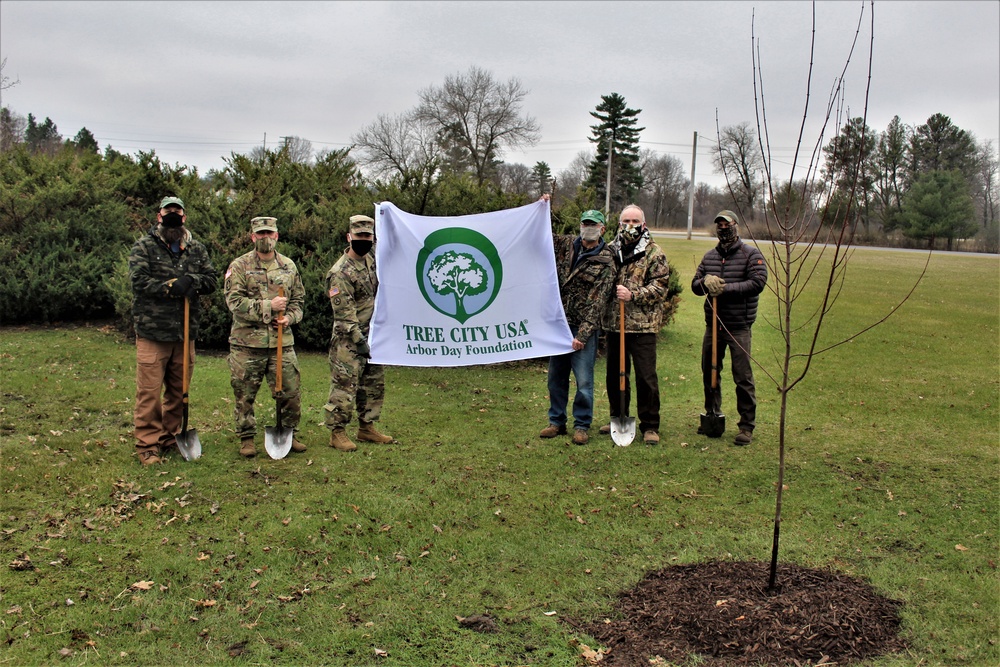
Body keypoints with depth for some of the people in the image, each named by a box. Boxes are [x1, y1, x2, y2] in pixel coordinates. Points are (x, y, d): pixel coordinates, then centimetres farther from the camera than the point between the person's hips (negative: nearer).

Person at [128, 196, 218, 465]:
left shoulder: (196, 249, 12)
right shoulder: (144, 246, -1)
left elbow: (212, 279, 7)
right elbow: (138, 280, -11)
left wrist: (193, 280, -12)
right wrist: (171, 286, -19)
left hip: (185, 332, 5)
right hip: (152, 331, -4)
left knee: (178, 389, 13)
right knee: (149, 391, -4)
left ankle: (169, 437, 27)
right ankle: (147, 444, 5)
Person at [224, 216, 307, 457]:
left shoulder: (289, 266, 10)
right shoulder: (239, 266, -2)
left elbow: (298, 299, 16)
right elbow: (234, 301, -11)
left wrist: (289, 317, -4)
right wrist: (268, 306, -18)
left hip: (282, 341, 3)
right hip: (247, 342, -3)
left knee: (290, 391, 5)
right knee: (244, 394, 5)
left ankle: (289, 434, 23)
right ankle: (246, 438, 20)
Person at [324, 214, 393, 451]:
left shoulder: (371, 261, 7)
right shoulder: (340, 272, -18)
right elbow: (344, 313, -20)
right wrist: (359, 340, -20)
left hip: (373, 336, 9)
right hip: (349, 341, -8)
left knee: (374, 384, 14)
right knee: (345, 386, -4)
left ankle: (367, 427, 25)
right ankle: (337, 433, 6)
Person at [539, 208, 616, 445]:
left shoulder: (605, 263, -9)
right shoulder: (567, 244, 7)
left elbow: (597, 302, -13)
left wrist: (583, 334, -18)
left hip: (583, 327, -5)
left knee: (584, 380, 0)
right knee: (556, 376, 13)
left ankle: (582, 425, 16)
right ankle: (557, 421, 27)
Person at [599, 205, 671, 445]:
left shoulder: (654, 253, -2)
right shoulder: (610, 250, 11)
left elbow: (659, 287, -9)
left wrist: (633, 295, -19)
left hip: (642, 325, -5)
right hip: (614, 324, 5)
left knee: (646, 377, -2)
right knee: (614, 374, 13)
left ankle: (650, 426, 10)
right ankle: (618, 419, 29)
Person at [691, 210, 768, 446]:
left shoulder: (751, 254, -2)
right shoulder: (709, 256, 14)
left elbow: (758, 282, -14)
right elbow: (695, 285, 11)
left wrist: (725, 288, -20)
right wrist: (705, 280, -13)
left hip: (738, 326, -5)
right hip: (713, 323, 6)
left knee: (743, 377, -4)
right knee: (709, 372, 14)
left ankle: (747, 426, 5)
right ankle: (712, 416, 30)